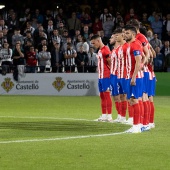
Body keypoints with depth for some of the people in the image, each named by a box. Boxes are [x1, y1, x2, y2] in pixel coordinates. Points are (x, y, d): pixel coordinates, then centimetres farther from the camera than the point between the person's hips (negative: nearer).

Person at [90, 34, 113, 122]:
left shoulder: (105, 50, -13)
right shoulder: (100, 51, 17)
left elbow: (111, 62, -16)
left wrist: (110, 72, -12)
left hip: (106, 76, -9)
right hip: (100, 76, 9)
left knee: (106, 94, -8)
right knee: (102, 95, 10)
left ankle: (109, 115, -6)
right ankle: (104, 115, 15)